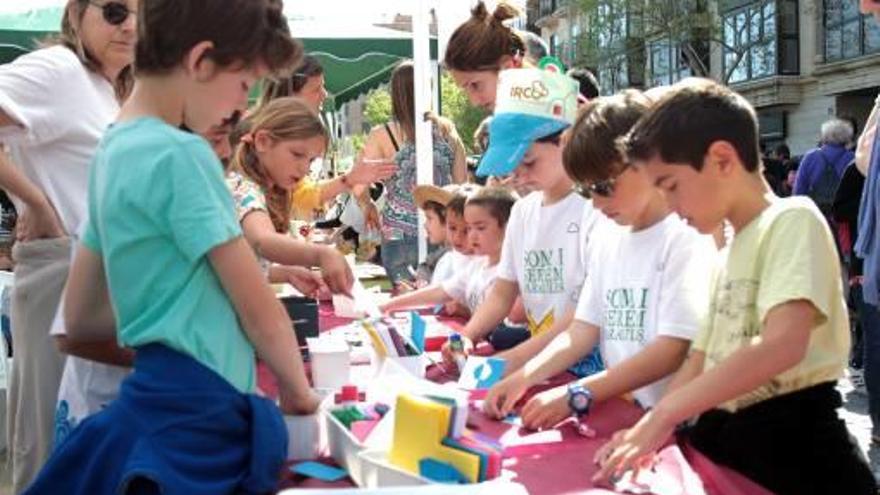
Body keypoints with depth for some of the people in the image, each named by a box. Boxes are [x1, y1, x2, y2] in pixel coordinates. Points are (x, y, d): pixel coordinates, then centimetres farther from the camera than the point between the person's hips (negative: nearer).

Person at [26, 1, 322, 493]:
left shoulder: (113, 149, 8)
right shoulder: (180, 155, -18)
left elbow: (81, 318, 14)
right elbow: (259, 311, -13)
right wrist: (299, 391, 4)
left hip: (159, 401, 9)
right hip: (199, 414, -9)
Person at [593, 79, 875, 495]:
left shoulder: (792, 221, -12)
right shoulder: (729, 253, 15)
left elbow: (782, 345, -26)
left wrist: (663, 414, -24)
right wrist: (647, 428, -1)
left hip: (793, 447, -7)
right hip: (725, 440, 8)